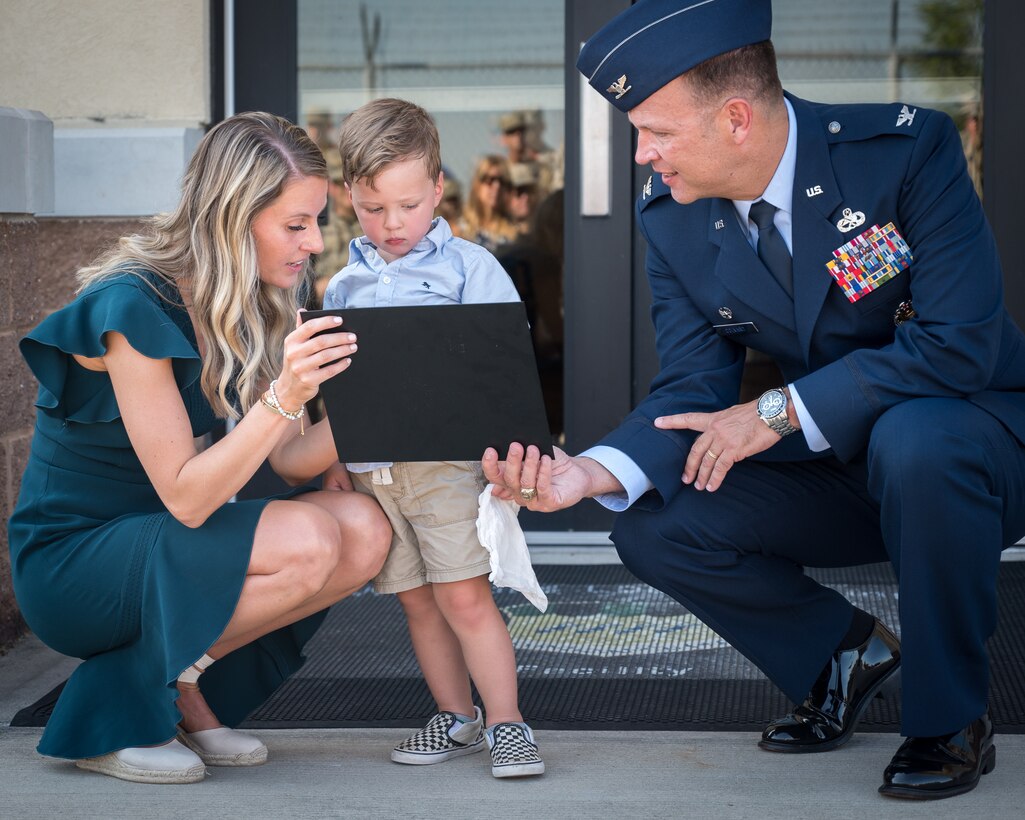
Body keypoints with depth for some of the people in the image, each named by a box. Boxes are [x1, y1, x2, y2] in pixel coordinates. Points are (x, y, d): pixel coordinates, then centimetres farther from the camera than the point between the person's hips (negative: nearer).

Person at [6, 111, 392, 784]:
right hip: (69, 562, -8)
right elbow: (185, 497, -25)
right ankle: (120, 705, -9)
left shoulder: (250, 308, 2)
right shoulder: (133, 305, -23)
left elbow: (289, 457, 0)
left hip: (164, 545, 8)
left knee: (366, 531, -13)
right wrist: (285, 395, -35)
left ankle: (186, 691, 2)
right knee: (307, 541, -28)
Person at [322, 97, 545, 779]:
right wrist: (333, 459, 8)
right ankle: (457, 718, 21)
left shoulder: (470, 268, 0)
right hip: (369, 467, 5)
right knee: (417, 601, 10)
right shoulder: (345, 287, 13)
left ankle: (507, 723, 0)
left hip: (445, 460, -4)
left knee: (464, 595, -9)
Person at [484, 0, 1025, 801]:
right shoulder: (671, 217, -7)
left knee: (913, 439, -39)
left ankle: (950, 719, -15)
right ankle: (843, 651, 13)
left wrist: (781, 412, -28)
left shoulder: (908, 148, -22)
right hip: (838, 469, 5)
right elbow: (692, 392, -8)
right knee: (653, 526, -15)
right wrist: (593, 472, -29)